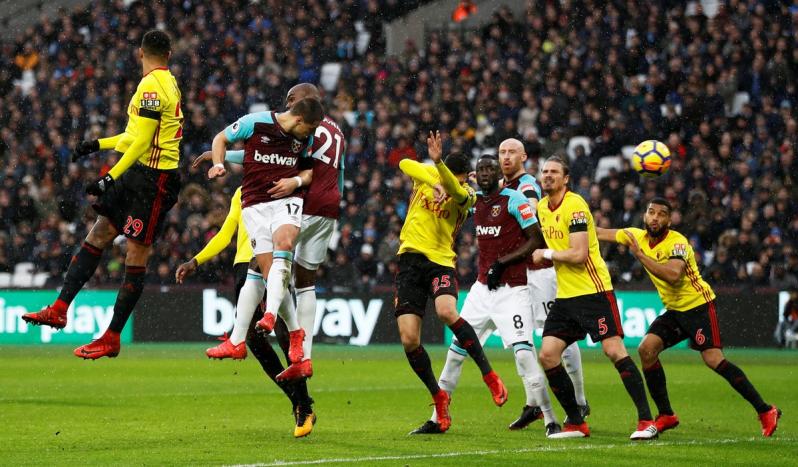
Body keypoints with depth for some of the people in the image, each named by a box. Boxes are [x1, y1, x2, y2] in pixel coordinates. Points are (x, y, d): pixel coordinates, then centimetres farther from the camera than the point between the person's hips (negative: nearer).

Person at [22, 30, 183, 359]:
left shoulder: (151, 85, -14)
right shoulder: (168, 83, 16)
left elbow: (143, 141, -20)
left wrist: (111, 177, -21)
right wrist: (97, 144, 26)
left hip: (153, 180, -10)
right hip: (138, 175, 10)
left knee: (136, 256, -5)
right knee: (97, 236, 8)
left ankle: (112, 339, -2)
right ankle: (59, 310, 9)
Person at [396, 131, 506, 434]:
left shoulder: (466, 195, -4)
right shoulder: (427, 175, 5)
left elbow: (456, 191, -27)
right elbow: (404, 163, -11)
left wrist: (438, 161, -43)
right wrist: (432, 179, -22)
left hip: (441, 261, -3)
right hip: (410, 260, 3)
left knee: (447, 312, -33)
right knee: (409, 339, -5)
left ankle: (488, 374, -20)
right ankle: (438, 397, 15)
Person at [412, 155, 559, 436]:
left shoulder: (514, 200, -10)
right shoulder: (475, 200, 9)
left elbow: (537, 241, -12)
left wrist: (502, 262, -15)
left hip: (512, 289, -7)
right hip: (483, 287, 7)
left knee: (523, 352, -17)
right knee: (456, 350, 7)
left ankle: (550, 420, -10)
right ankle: (437, 418, 16)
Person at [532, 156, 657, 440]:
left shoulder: (575, 206, -14)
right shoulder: (542, 207, 11)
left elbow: (578, 255, -21)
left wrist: (546, 254, -9)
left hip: (593, 291, -8)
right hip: (565, 296, 8)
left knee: (614, 350, -15)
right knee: (547, 355, -2)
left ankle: (646, 421, -11)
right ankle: (576, 424, 7)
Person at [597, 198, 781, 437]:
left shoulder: (677, 242, -20)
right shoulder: (638, 236, 3)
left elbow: (673, 275, -37)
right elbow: (601, 233, 15)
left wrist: (640, 255, -34)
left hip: (699, 305, -7)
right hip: (674, 310, 7)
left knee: (713, 359, -18)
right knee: (646, 349, -9)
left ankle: (765, 411, -13)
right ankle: (666, 416, 1)